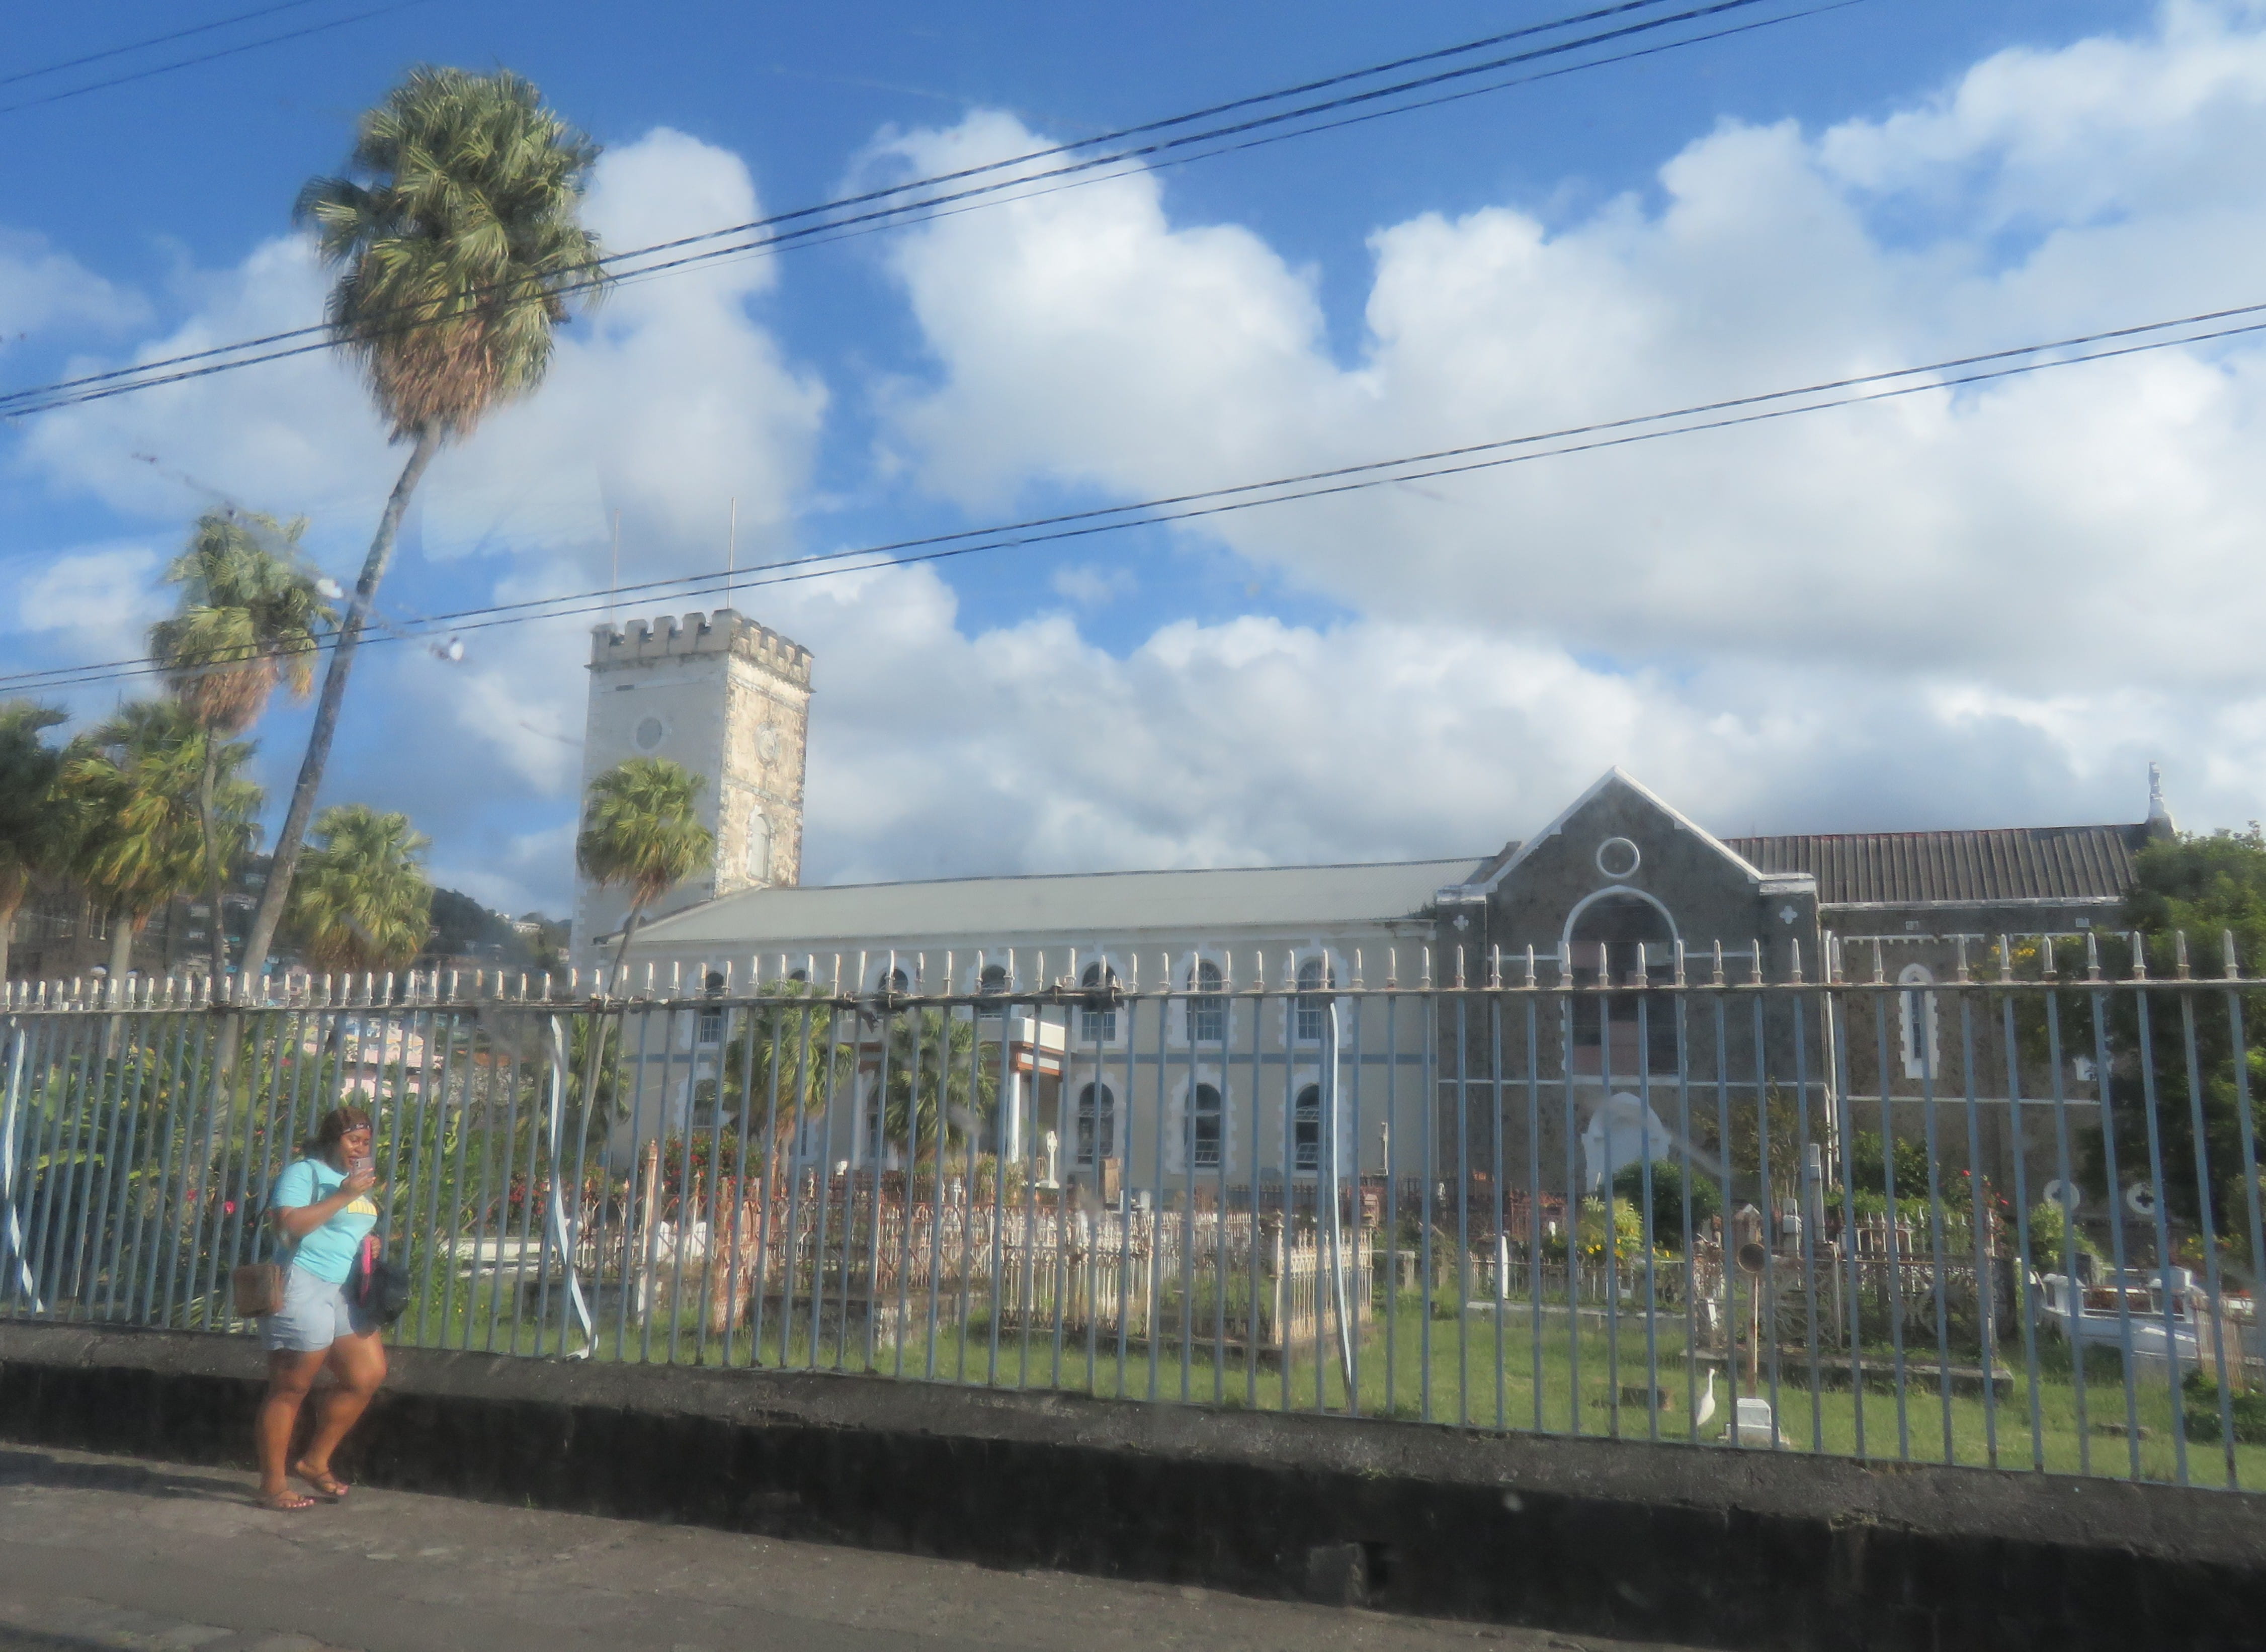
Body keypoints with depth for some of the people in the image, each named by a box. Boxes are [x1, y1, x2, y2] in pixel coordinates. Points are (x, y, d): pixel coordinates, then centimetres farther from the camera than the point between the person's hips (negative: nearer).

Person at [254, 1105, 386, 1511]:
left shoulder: (360, 1183, 20)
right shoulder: (303, 1172, -5)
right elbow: (289, 1223, -21)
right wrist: (343, 1195, -20)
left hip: (342, 1292, 9)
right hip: (303, 1285, -9)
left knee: (369, 1375, 6)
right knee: (290, 1389, -3)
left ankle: (315, 1462, 19)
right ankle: (273, 1484, 7)